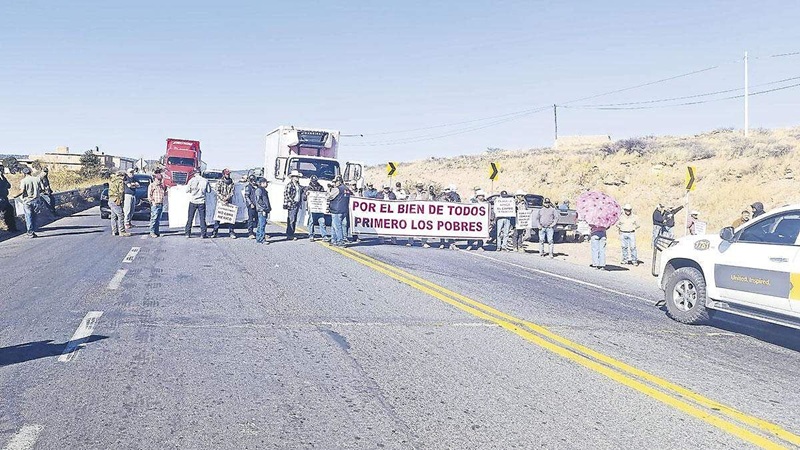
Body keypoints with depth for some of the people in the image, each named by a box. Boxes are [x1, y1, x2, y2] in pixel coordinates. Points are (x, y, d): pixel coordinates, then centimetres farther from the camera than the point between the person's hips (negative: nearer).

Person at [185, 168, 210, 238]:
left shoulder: (191, 180, -6)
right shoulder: (205, 181, -4)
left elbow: (187, 190, -3)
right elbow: (209, 190, 3)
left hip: (193, 201, 0)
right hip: (202, 202, 0)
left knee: (190, 218, 9)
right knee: (202, 218, 5)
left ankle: (187, 233, 10)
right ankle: (203, 234, 3)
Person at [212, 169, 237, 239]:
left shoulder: (232, 183, 11)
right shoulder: (220, 182, 3)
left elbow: (232, 192, 2)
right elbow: (218, 192, -4)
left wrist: (227, 198, -15)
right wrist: (223, 199, -15)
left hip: (229, 202, 2)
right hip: (220, 201, -2)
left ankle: (231, 232, 3)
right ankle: (215, 231, 3)